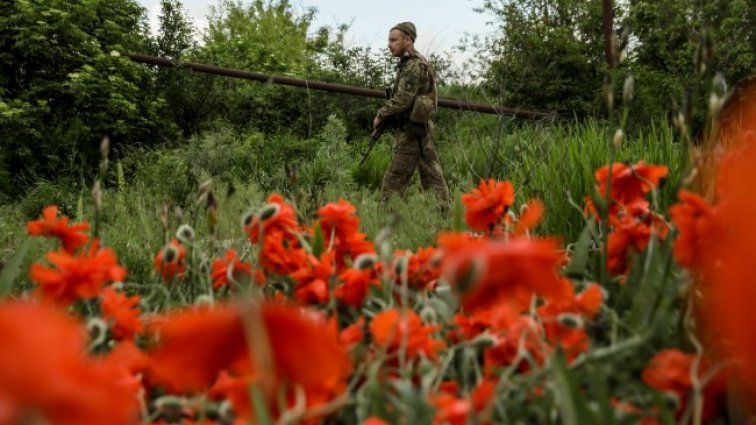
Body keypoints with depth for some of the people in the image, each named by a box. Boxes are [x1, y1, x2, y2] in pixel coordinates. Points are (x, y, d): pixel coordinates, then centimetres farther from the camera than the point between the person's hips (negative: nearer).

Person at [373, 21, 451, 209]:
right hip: (422, 128, 10)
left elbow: (402, 100, -20)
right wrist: (388, 115, 10)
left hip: (410, 130, -10)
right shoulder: (416, 62, 17)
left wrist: (381, 114, -8)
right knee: (431, 175, 7)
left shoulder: (413, 66, -14)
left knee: (394, 181, -6)